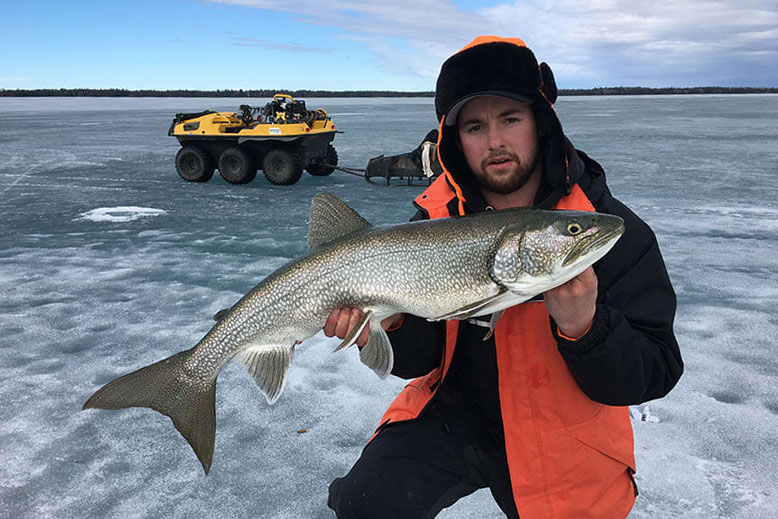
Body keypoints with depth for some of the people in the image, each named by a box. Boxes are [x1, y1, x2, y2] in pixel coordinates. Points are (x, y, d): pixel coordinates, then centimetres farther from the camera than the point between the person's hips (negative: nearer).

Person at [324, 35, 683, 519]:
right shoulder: (434, 221, -8)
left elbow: (654, 377, -18)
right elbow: (420, 360, -6)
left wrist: (584, 328, -37)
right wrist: (394, 325, -28)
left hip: (561, 440, 0)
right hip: (455, 410, 1)